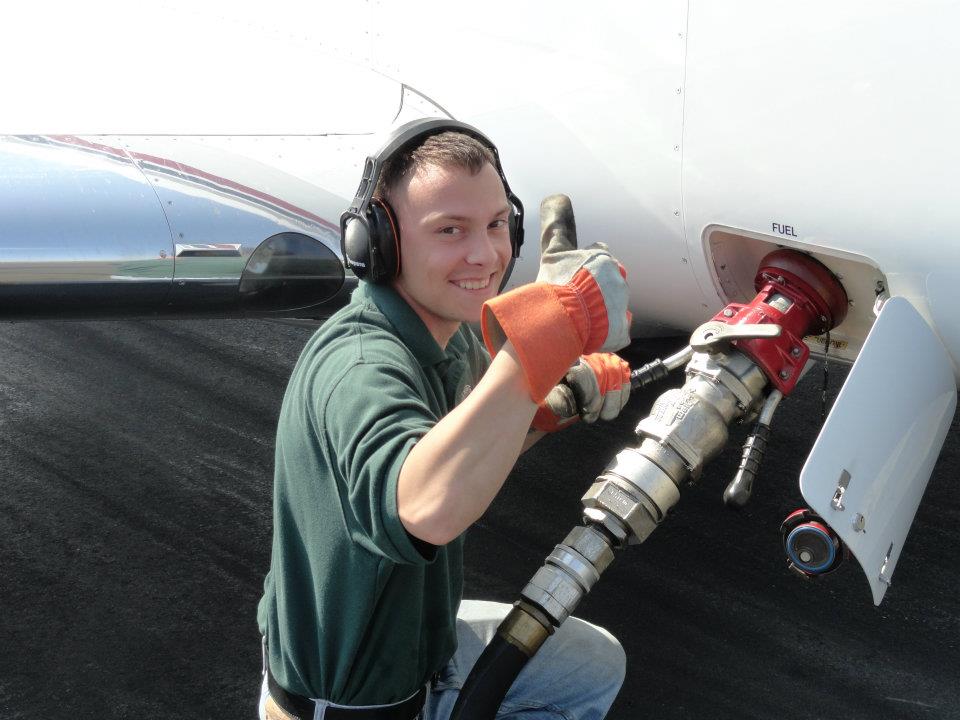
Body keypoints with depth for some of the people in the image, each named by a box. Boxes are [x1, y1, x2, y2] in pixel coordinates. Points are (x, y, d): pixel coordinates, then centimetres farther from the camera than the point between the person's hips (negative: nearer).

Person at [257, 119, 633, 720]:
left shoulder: (452, 337, -4)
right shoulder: (360, 367, -34)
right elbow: (430, 509, -55)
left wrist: (562, 399, -5)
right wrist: (552, 329, -59)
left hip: (419, 639, 9)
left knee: (597, 665, 21)